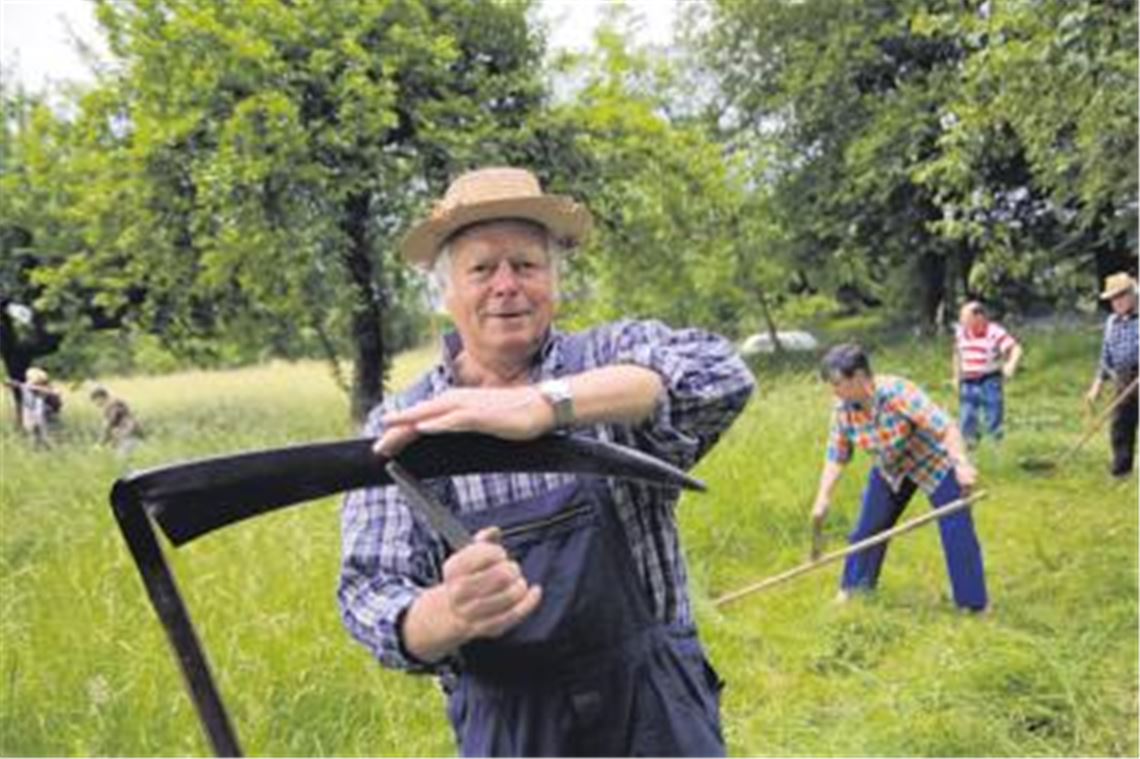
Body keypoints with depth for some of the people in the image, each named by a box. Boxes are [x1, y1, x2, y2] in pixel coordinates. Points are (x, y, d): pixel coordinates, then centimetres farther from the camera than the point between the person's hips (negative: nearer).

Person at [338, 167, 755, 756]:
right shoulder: (398, 430, -3)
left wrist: (546, 404, -38)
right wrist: (451, 613, -31)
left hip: (654, 708, 0)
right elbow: (369, 594, -8)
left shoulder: (612, 355, -5)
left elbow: (720, 373, -25)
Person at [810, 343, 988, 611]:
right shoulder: (843, 410, -16)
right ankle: (853, 587, 26)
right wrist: (823, 498, -17)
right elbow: (836, 457, -9)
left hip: (935, 462, -5)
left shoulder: (899, 393, -35)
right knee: (868, 528, 7)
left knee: (957, 531, -8)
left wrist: (961, 465, -50)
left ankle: (975, 604, 5)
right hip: (891, 470, 5)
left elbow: (946, 428, -37)